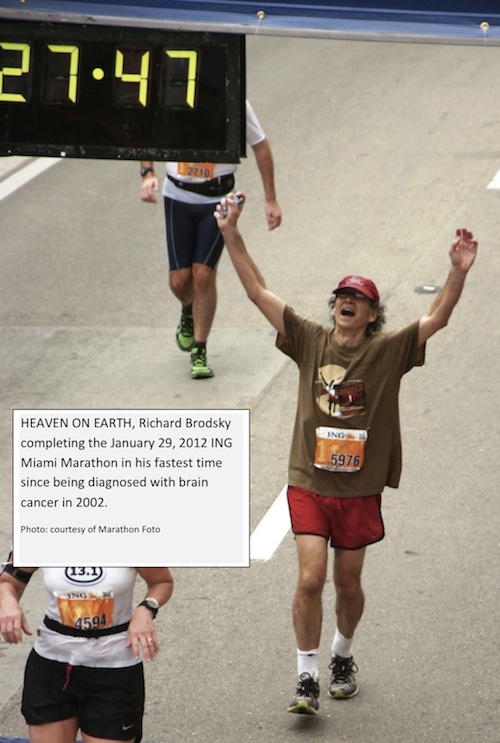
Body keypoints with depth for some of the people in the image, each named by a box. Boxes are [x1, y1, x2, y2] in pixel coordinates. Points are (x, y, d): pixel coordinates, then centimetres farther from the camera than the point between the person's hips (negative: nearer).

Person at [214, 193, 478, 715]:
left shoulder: (389, 352, -3)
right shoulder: (310, 341, 0)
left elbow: (437, 318, -14)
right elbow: (258, 291, 0)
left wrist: (458, 273, -30)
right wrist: (231, 236, -7)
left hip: (360, 489, 0)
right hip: (309, 482, 0)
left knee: (347, 584, 13)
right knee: (310, 578, -12)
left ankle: (343, 657, 39)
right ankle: (306, 678, -3)